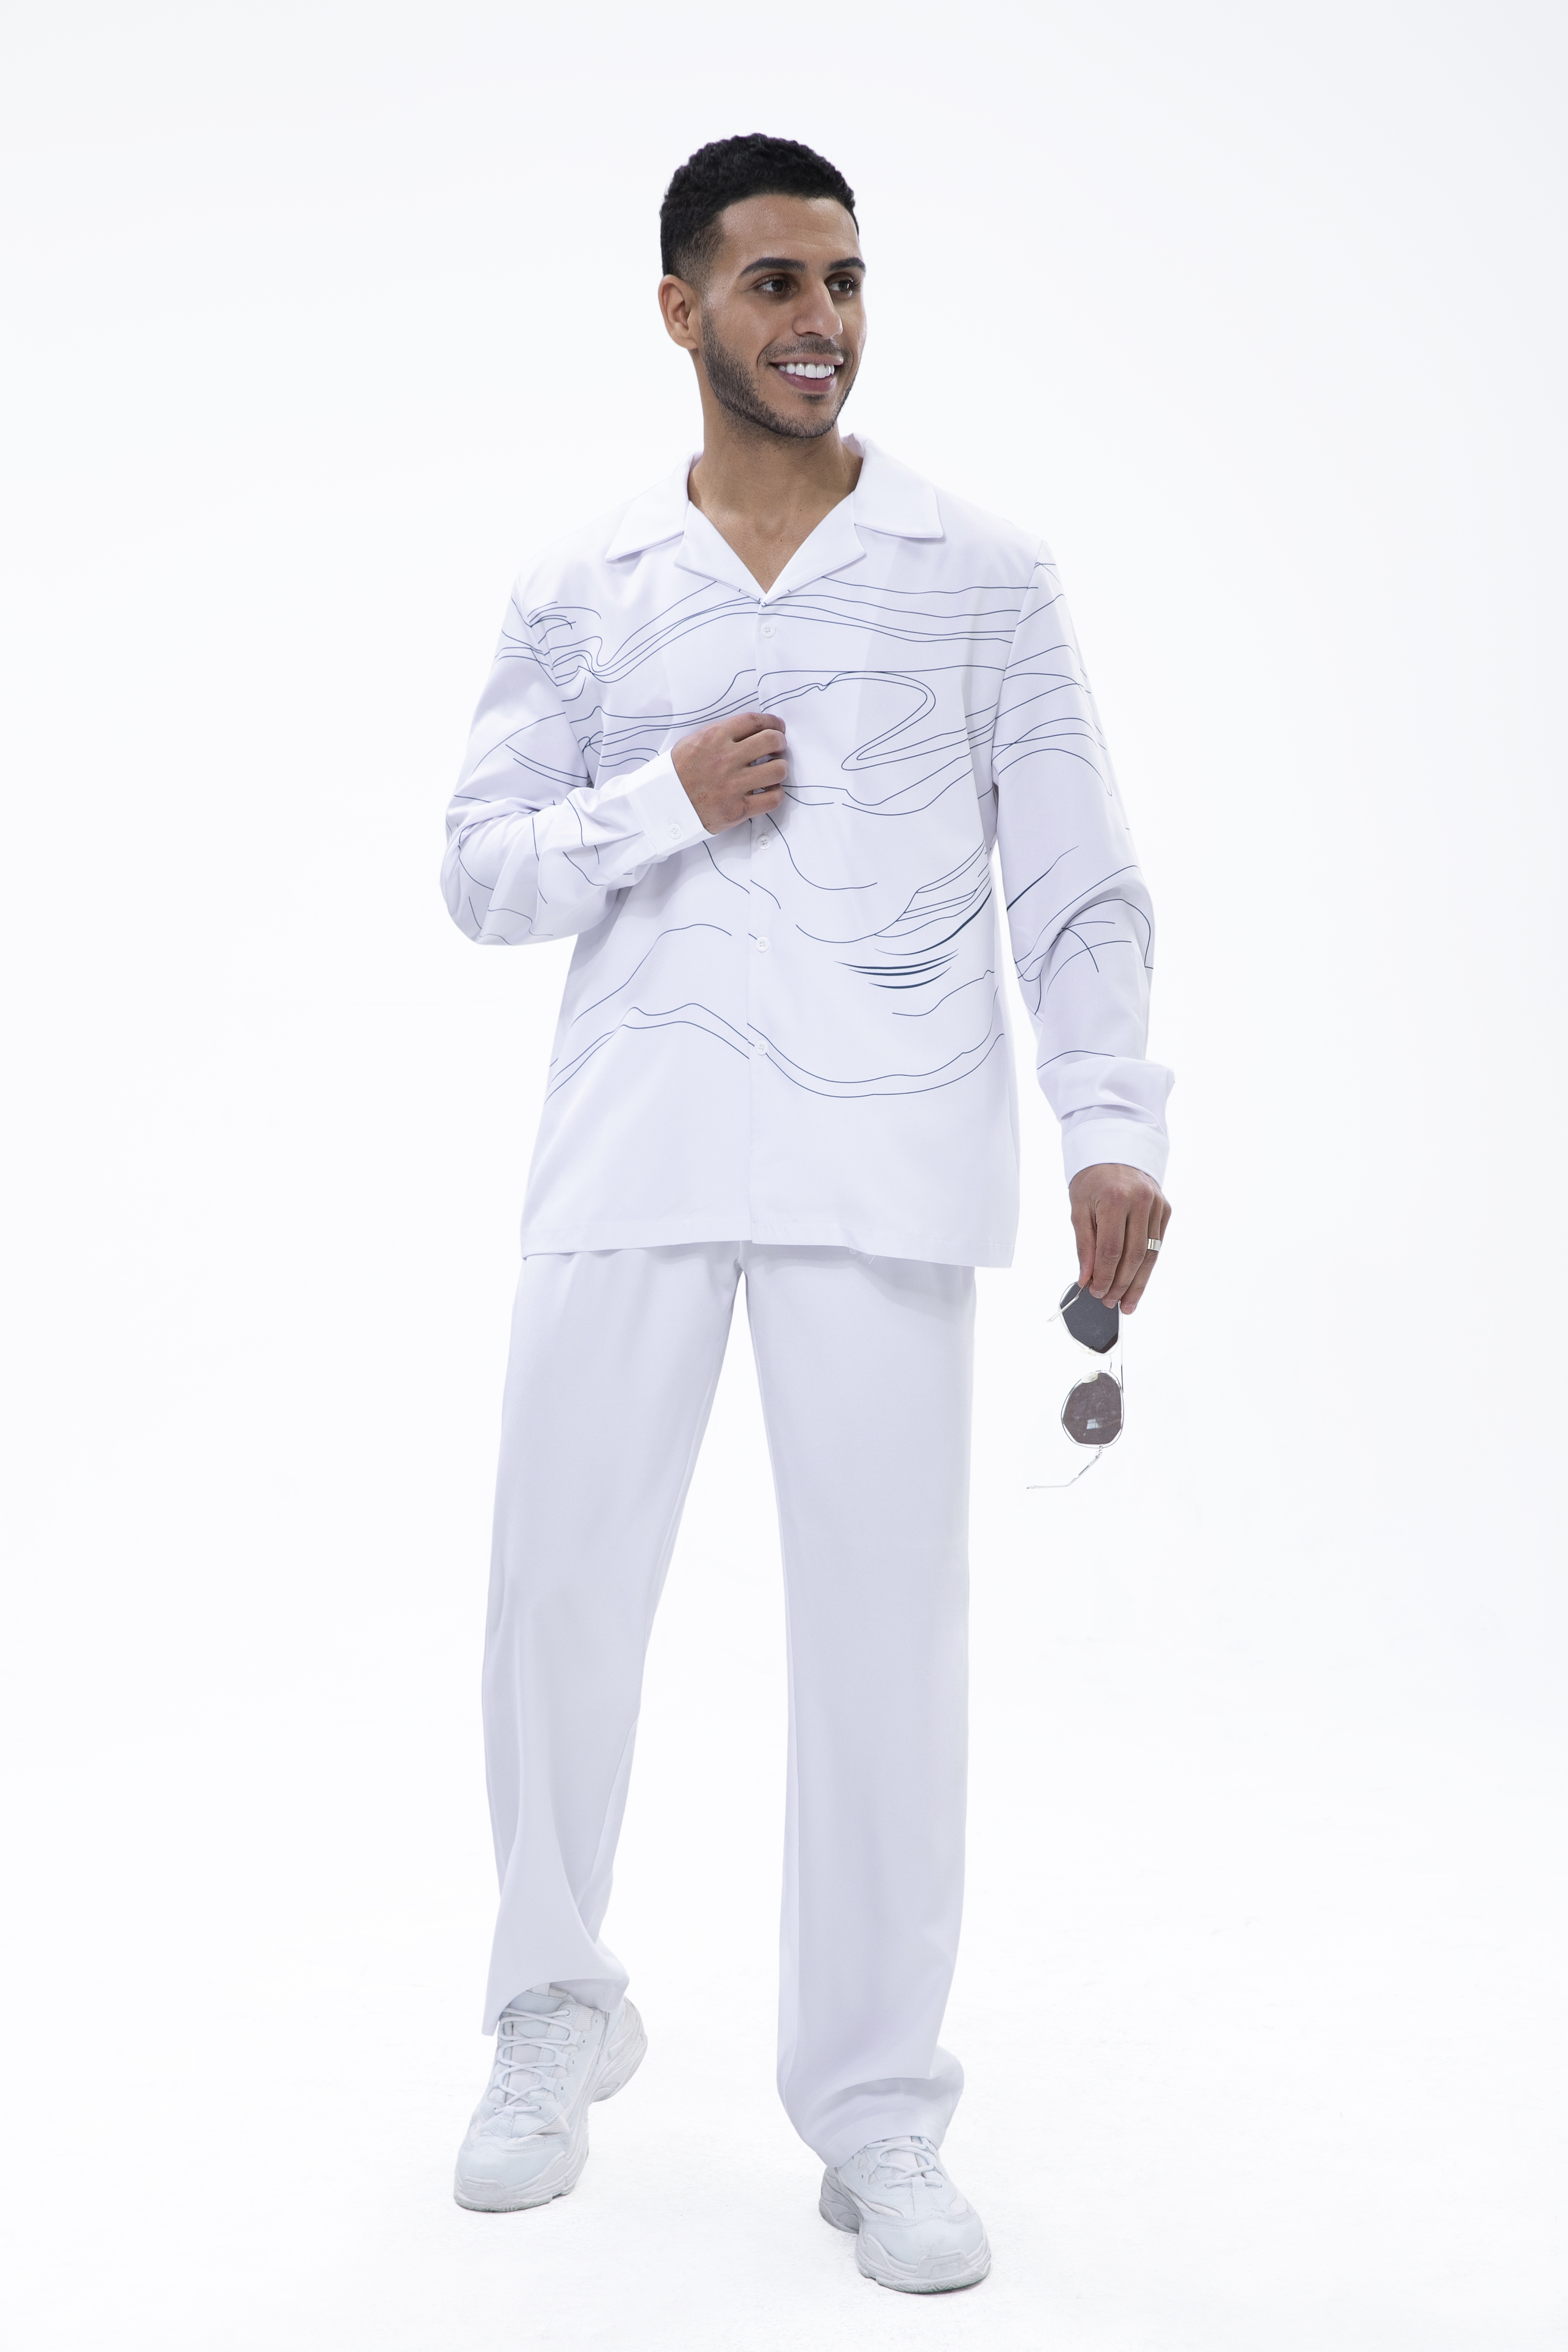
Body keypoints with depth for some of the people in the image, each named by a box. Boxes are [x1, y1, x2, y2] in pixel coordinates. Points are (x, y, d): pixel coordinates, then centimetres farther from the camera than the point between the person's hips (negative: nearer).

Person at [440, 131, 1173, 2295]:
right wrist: (667, 799, -7)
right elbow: (480, 871, 10)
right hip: (633, 1149, 2)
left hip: (886, 1162, -1)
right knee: (561, 1593, 3)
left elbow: (1077, 882, 6)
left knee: (886, 1626, -2)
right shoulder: (583, 597, 13)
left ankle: (881, 2114, 14)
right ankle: (556, 2027, 27)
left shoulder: (985, 578, 9)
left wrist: (1114, 1126, -6)